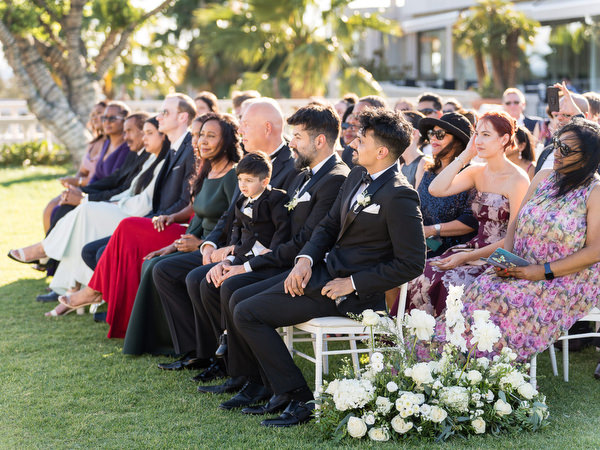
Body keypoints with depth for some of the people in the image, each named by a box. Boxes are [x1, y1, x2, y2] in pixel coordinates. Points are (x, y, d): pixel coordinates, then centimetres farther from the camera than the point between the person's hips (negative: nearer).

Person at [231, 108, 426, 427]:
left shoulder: (399, 196, -18)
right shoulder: (357, 176, 9)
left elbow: (411, 264, -19)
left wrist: (353, 283, -17)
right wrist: (306, 259, -2)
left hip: (353, 293, -9)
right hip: (324, 269, 9)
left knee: (247, 314, -13)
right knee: (242, 304, 5)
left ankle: (298, 400, -8)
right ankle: (274, 388, 10)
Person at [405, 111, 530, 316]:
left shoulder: (517, 180, -10)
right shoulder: (476, 172, 9)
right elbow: (436, 189, -5)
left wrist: (467, 257, -16)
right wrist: (465, 155, -2)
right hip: (476, 249, 6)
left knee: (449, 282, -29)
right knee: (423, 274, -18)